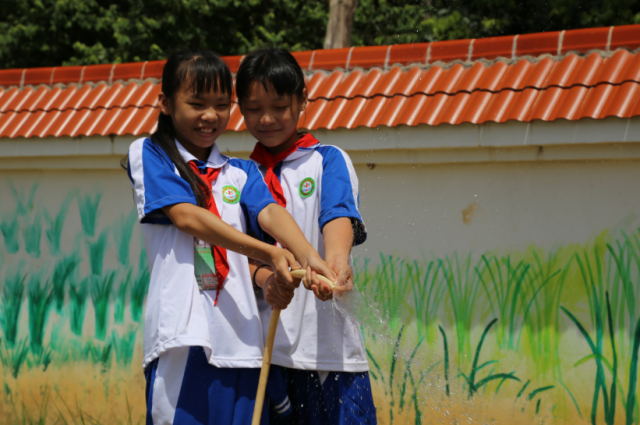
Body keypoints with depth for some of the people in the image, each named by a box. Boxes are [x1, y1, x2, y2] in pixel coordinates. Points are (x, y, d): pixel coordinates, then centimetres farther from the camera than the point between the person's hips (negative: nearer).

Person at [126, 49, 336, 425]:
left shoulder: (242, 173, 20)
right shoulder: (149, 154, 8)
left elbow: (268, 213, 1)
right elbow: (186, 217, -6)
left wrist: (308, 257, -22)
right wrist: (270, 254, -15)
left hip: (240, 337, 4)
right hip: (182, 333, -4)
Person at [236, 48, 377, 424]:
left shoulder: (328, 161, 6)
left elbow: (339, 216, -14)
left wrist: (336, 262, -36)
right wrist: (260, 274, -15)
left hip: (328, 342, -3)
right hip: (262, 346, 3)